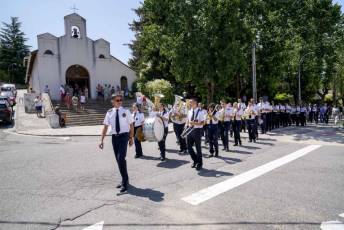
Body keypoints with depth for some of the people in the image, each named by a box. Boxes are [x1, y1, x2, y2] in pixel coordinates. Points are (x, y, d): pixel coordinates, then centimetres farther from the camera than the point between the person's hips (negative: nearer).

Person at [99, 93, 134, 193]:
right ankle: (125, 180, 30)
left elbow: (131, 125, 2)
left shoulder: (126, 111, -2)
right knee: (118, 160, 12)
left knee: (121, 158, -15)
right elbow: (105, 126, 3)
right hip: (114, 137, 4)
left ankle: (125, 182, 0)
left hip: (124, 136, -4)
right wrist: (102, 140, -2)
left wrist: (131, 138, 0)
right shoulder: (109, 113, 4)